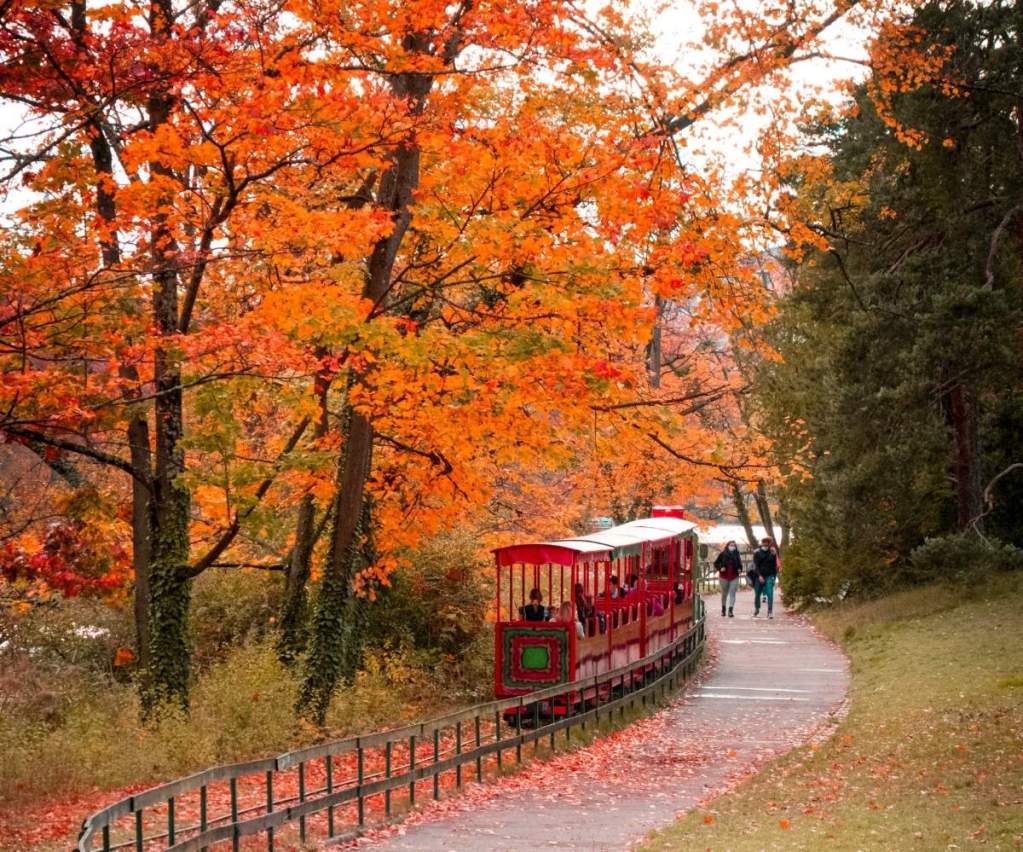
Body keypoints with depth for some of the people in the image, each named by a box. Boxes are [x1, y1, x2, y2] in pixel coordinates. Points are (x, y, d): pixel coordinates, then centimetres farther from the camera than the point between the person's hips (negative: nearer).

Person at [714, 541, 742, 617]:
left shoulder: (737, 555, 4)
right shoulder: (722, 554, -3)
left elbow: (740, 564, 17)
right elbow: (716, 563, 2)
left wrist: (740, 569, -3)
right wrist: (720, 568, -15)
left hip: (734, 577, 1)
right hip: (724, 577, -1)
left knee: (732, 593, -9)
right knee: (724, 593, 12)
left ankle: (730, 610, -13)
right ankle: (723, 609, 30)